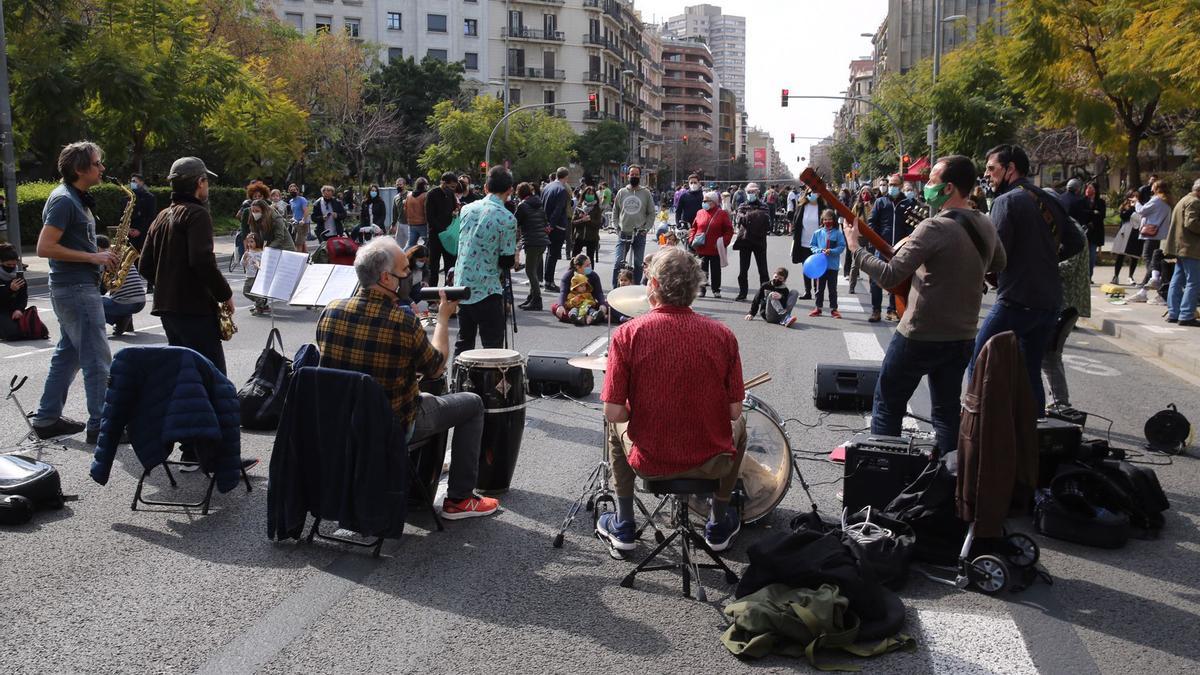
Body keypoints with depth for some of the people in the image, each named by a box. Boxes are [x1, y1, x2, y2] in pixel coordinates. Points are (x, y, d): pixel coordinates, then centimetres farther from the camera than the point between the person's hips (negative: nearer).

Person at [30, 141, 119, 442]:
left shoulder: (77, 199, 15)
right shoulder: (64, 200, -15)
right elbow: (44, 248, -21)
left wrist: (101, 254, 8)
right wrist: (92, 257, -18)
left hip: (77, 287, 10)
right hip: (76, 289, -10)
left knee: (68, 354, 15)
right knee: (98, 360, -7)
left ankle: (47, 419, 21)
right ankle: (100, 426, -2)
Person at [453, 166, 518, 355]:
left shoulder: (467, 209, 5)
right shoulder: (507, 219, -14)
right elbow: (506, 262, -11)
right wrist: (514, 256, 11)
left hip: (462, 287, 6)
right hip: (487, 291, -6)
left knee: (463, 342, 16)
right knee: (493, 347, 0)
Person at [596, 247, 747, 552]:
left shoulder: (628, 334, -14)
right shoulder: (722, 334, -10)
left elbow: (614, 412, -14)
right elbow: (734, 411, -6)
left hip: (649, 462, 0)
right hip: (712, 463, 1)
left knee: (617, 426, 33)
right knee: (739, 425, 34)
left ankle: (623, 527, 36)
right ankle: (719, 526, 39)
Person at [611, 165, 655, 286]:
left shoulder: (646, 193, 3)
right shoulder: (621, 192, 7)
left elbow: (651, 213, 5)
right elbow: (615, 211, 12)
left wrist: (646, 228, -6)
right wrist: (617, 227, 1)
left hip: (639, 234, 0)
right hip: (623, 234, 0)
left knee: (638, 264, 6)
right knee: (618, 262, -6)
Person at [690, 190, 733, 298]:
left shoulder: (722, 214, -4)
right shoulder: (700, 213, 6)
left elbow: (729, 230, -2)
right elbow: (694, 227, 13)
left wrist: (724, 242, -14)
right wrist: (692, 239, -2)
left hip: (715, 249, -2)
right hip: (701, 248, 2)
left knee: (715, 270, 7)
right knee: (702, 269, 6)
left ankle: (716, 290, 18)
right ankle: (701, 289, 15)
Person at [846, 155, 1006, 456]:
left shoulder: (935, 228, -22)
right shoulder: (986, 226, 3)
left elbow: (889, 276, -24)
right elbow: (998, 264, 24)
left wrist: (855, 247, -13)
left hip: (921, 335, -7)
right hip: (963, 336, 7)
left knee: (887, 405, 8)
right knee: (947, 409, 18)